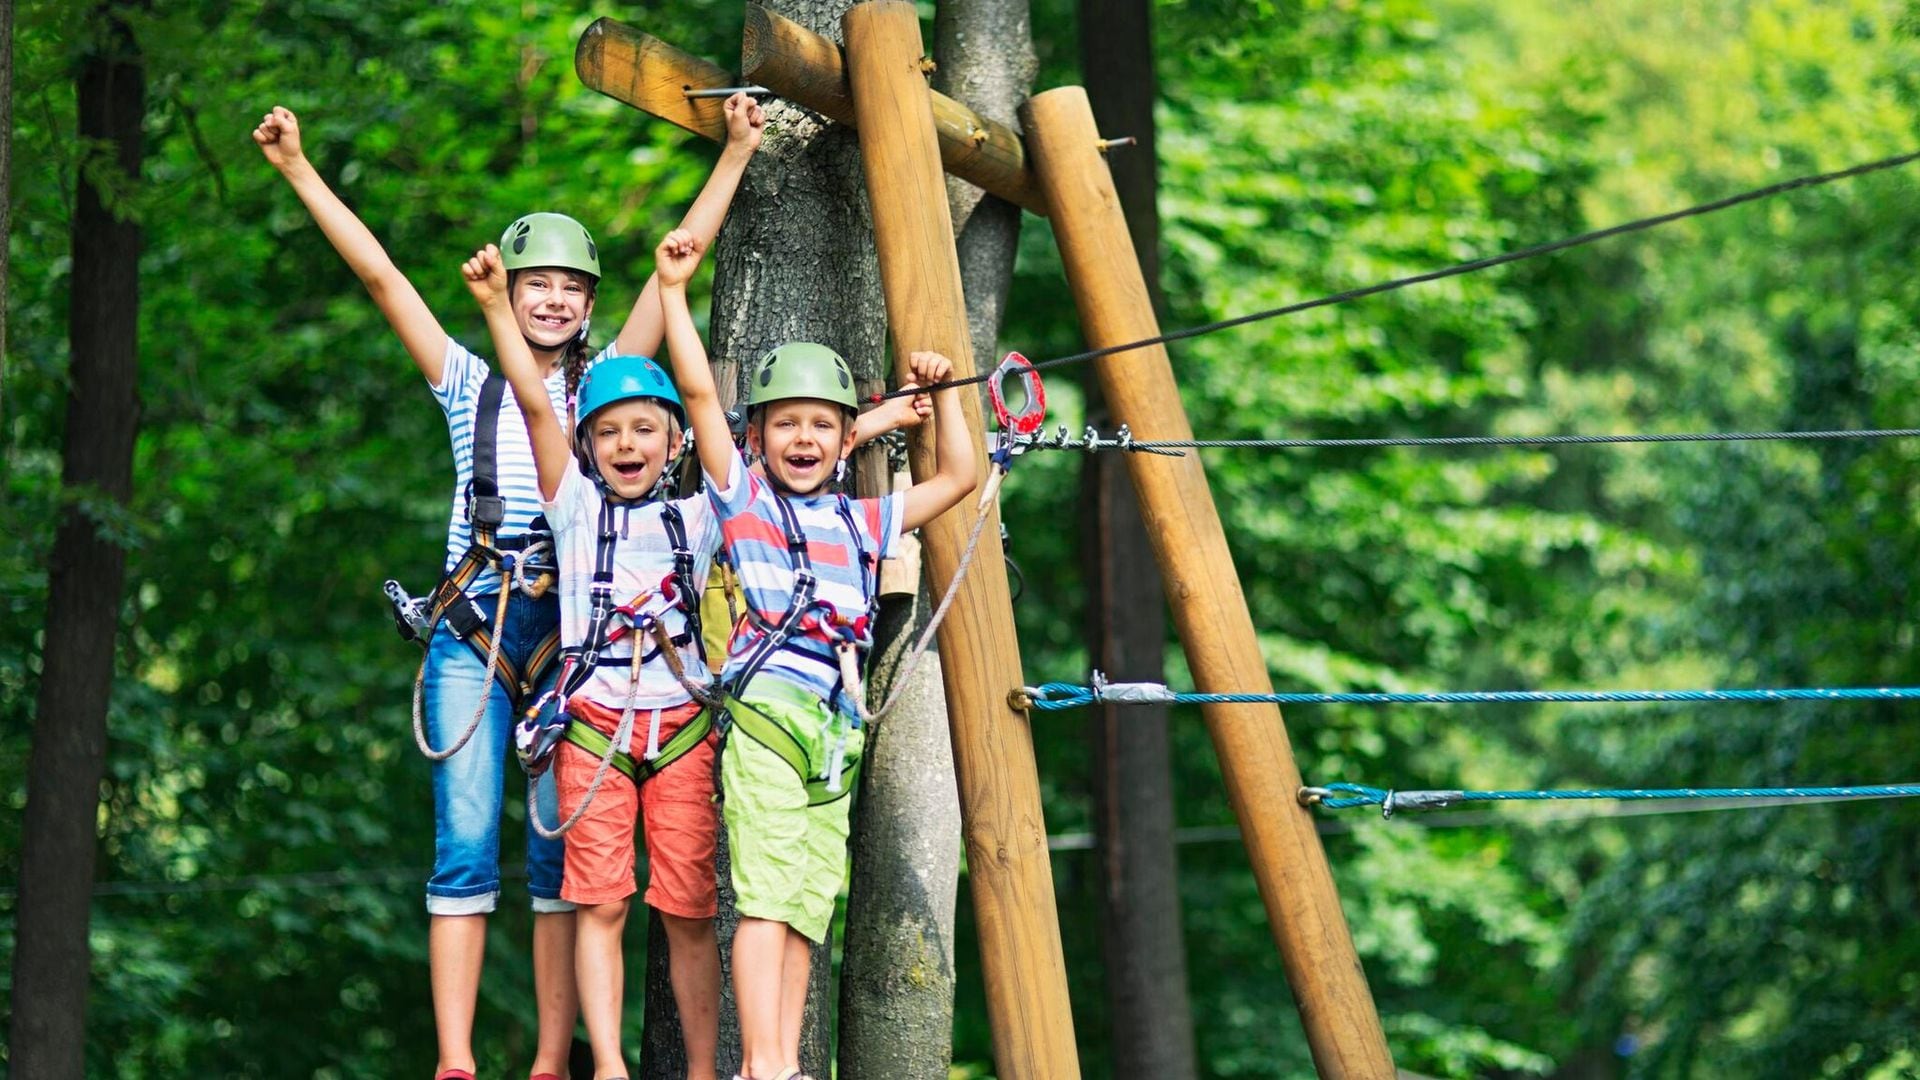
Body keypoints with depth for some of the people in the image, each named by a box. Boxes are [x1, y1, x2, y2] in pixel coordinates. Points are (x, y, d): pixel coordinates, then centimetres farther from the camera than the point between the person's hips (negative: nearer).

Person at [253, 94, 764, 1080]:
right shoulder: (469, 383, 14)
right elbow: (379, 274, 9)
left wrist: (736, 155, 10)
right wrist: (299, 171, 4)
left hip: (572, 628, 0)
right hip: (473, 628, 0)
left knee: (566, 848, -3)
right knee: (466, 843, -6)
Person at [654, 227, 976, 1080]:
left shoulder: (864, 523, 22)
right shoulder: (743, 498, 9)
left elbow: (957, 476, 30)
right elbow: (698, 391, 2)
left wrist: (940, 393, 22)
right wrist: (674, 291, 1)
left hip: (839, 725, 5)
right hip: (767, 711, -5)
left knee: (809, 902, 3)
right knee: (765, 891, -14)